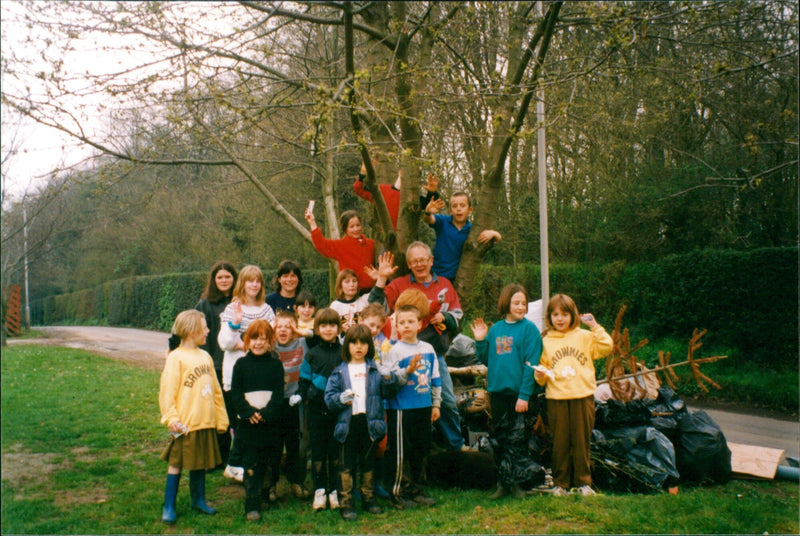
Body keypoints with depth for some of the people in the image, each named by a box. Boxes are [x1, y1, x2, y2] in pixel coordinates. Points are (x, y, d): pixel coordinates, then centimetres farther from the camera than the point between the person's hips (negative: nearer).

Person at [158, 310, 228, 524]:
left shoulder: (205, 356, 9)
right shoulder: (176, 358, -10)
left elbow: (215, 391, 15)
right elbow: (167, 392, -12)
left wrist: (221, 418, 16)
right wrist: (171, 418, -20)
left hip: (206, 423, 6)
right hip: (186, 424, -6)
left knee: (200, 463, 16)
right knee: (176, 464, 4)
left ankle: (198, 500, 30)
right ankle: (169, 507, 15)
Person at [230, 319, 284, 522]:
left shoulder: (275, 364, 4)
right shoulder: (241, 364, 3)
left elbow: (279, 392, -1)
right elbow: (235, 392, 0)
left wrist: (266, 412, -14)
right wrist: (248, 412, -14)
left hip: (269, 422, 1)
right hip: (247, 422, -1)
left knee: (266, 462, 9)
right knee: (250, 464, -2)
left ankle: (263, 496, 26)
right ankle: (252, 505, 0)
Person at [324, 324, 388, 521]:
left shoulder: (376, 369, 8)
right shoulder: (339, 372, 5)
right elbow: (329, 397, 3)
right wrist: (341, 399, -16)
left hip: (370, 422, 1)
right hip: (347, 423, -1)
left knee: (368, 463, 13)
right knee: (346, 465, 2)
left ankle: (369, 499, 26)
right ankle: (346, 504, 10)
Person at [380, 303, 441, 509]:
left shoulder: (428, 349, 7)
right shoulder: (395, 350, -8)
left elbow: (435, 378, 14)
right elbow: (388, 380, -13)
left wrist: (436, 403, 14)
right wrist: (407, 371, -25)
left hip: (424, 407, 6)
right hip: (401, 408, -5)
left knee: (421, 449, 13)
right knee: (399, 451, 1)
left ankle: (415, 489, 27)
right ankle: (397, 492, 12)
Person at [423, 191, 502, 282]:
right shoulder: (443, 222, -7)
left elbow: (499, 237, -3)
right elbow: (429, 220, -27)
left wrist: (493, 233, -27)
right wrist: (428, 212, -51)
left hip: (458, 278, 1)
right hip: (436, 274, -1)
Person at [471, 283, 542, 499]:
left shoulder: (529, 329, -7)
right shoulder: (495, 329, 8)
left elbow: (531, 364, -12)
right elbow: (486, 360, 13)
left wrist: (524, 395, -17)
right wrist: (480, 341, -2)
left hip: (519, 392, -5)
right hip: (498, 391, 5)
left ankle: (520, 483, 18)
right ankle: (503, 483, 25)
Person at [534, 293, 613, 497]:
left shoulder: (584, 336, 7)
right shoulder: (546, 341, 9)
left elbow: (606, 347, -6)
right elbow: (543, 368, 13)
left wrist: (595, 326, -10)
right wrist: (540, 375, -8)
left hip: (582, 396, -1)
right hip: (556, 398, 1)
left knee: (581, 441, 6)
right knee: (560, 443, 5)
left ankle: (584, 482, 17)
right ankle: (560, 483, 15)